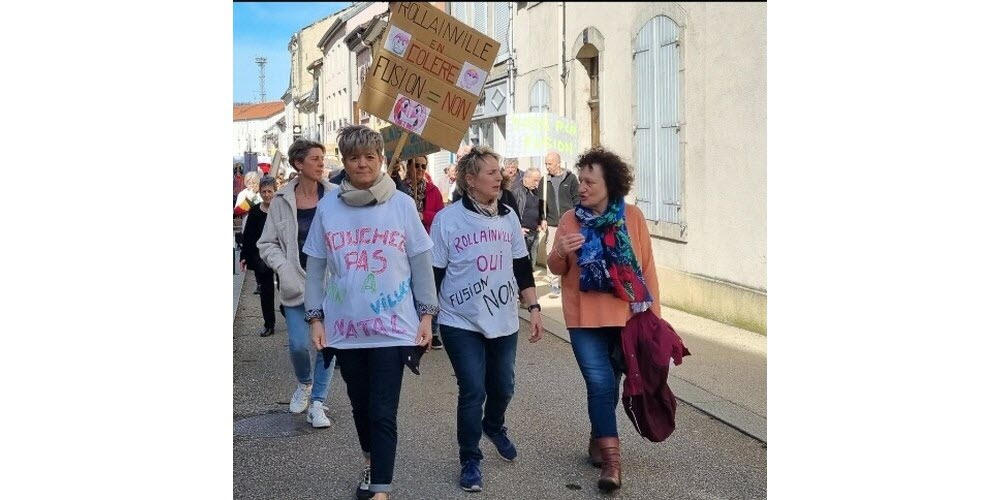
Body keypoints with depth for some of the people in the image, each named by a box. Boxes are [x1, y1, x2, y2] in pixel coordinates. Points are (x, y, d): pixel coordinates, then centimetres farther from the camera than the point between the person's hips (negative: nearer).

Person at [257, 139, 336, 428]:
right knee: (298, 344, -1)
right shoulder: (282, 200, -1)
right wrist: (282, 268, -11)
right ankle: (304, 384, 32)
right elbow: (267, 243, 5)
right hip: (296, 283, 1)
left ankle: (317, 402, 15)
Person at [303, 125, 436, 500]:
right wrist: (316, 318, 4)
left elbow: (421, 263, 2)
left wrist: (426, 315, 0)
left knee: (383, 412, -3)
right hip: (345, 328, 3)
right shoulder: (328, 207, 0)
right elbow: (315, 267, 7)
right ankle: (370, 461, 43)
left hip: (392, 326, -2)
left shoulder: (401, 205, -3)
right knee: (360, 404, 18)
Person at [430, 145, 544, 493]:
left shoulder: (508, 216, 4)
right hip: (461, 324, -4)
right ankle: (470, 460, 14)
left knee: (503, 387, 14)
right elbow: (433, 275, -4)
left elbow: (522, 268, 10)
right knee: (473, 391, -5)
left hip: (503, 321, 4)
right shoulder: (447, 220, -9)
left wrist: (534, 308, 5)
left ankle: (494, 427, 46)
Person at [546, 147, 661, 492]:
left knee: (609, 383, 14)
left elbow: (647, 268, 1)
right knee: (600, 384, -7)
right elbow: (556, 269, 3)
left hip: (626, 317, 1)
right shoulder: (570, 219, -2)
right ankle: (612, 458, 1)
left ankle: (599, 439, 36)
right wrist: (559, 252, -20)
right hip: (585, 319, -1)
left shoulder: (632, 217, -3)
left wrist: (654, 314, 0)